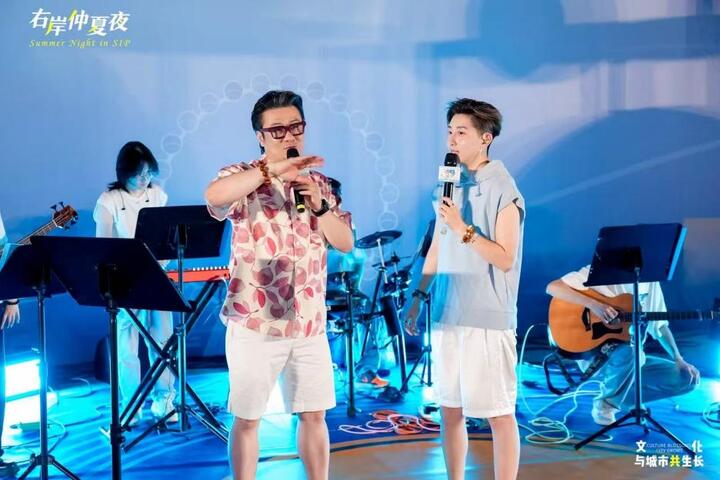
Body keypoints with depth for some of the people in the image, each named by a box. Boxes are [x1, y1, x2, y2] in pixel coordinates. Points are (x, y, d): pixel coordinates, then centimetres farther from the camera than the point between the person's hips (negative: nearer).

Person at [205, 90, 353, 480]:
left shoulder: (318, 183, 9)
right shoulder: (244, 178, -6)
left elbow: (345, 243, 5)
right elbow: (214, 195, -30)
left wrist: (319, 204, -11)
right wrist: (273, 169, -36)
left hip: (309, 324, 4)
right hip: (255, 323, -4)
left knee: (314, 415, 13)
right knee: (247, 418, 8)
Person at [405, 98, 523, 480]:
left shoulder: (502, 190, -8)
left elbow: (504, 258, -14)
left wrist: (463, 229, -21)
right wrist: (419, 296, 14)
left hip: (488, 320, -7)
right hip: (447, 316, 7)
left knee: (498, 414, 1)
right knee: (449, 409, 13)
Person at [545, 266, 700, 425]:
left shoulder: (650, 281, 7)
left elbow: (659, 325, 12)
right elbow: (552, 287, -23)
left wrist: (678, 359, -1)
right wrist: (592, 304, -33)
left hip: (634, 359, 6)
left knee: (688, 378, -6)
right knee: (632, 349, -37)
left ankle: (622, 398, 2)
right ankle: (605, 402, -9)